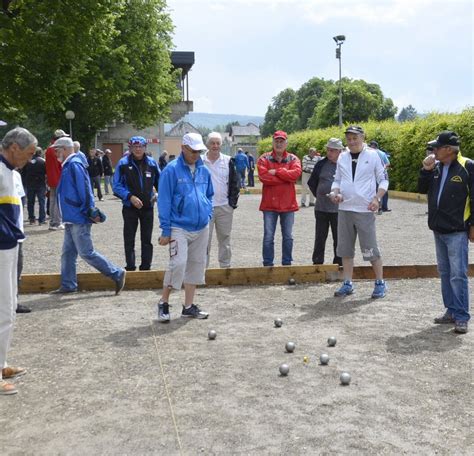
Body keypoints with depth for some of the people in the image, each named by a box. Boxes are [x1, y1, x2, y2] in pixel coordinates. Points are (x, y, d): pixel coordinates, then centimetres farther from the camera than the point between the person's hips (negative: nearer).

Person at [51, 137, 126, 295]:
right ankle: (68, 285, 20)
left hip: (78, 219, -10)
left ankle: (117, 274, 2)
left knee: (87, 253, -6)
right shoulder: (68, 165, 15)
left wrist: (90, 212, -20)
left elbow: (84, 189, -21)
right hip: (71, 218, 10)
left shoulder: (74, 164, -16)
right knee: (68, 253, 12)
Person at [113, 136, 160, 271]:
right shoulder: (123, 163, -7)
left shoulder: (151, 163, 1)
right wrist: (130, 197, -20)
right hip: (130, 207, -2)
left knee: (147, 240, 10)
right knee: (129, 240, 5)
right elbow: (117, 186, -8)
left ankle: (146, 267, 20)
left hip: (147, 207, 2)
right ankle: (130, 267, 14)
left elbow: (160, 181, 13)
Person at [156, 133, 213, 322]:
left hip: (201, 228, 6)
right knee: (178, 263, -14)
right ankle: (164, 303, 6)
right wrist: (166, 230, -9)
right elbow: (164, 201, -8)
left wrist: (208, 215, 6)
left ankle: (189, 306, 21)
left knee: (197, 265, 10)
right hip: (179, 228, -6)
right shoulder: (172, 170, -8)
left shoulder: (204, 170, 8)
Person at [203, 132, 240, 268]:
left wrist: (232, 202, -1)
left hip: (225, 207, 2)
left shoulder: (228, 161, 5)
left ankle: (225, 266, 20)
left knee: (225, 238, 10)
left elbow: (235, 183, 6)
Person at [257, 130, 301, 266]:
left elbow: (296, 173, -14)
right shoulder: (264, 158, 2)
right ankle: (268, 264, 11)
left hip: (288, 204, 2)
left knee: (288, 237, 9)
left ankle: (287, 263, 21)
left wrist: (276, 172, -14)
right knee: (268, 237, 2)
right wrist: (286, 178, -12)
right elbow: (263, 176, -15)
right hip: (269, 203, -1)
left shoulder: (293, 159, 6)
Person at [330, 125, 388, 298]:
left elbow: (383, 179, 1)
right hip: (344, 209, 5)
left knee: (370, 248, -2)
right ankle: (347, 284, 19)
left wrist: (377, 198, -13)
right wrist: (335, 192, -4)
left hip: (365, 210, -5)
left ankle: (380, 283, 13)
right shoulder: (342, 157, 9)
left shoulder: (372, 155, -2)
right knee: (345, 248, 9)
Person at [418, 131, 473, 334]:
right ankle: (451, 311, 22)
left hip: (457, 231, -7)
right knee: (445, 273, 12)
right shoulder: (436, 167, 8)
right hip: (438, 230, 7)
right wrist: (426, 170, -3)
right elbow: (422, 189, 12)